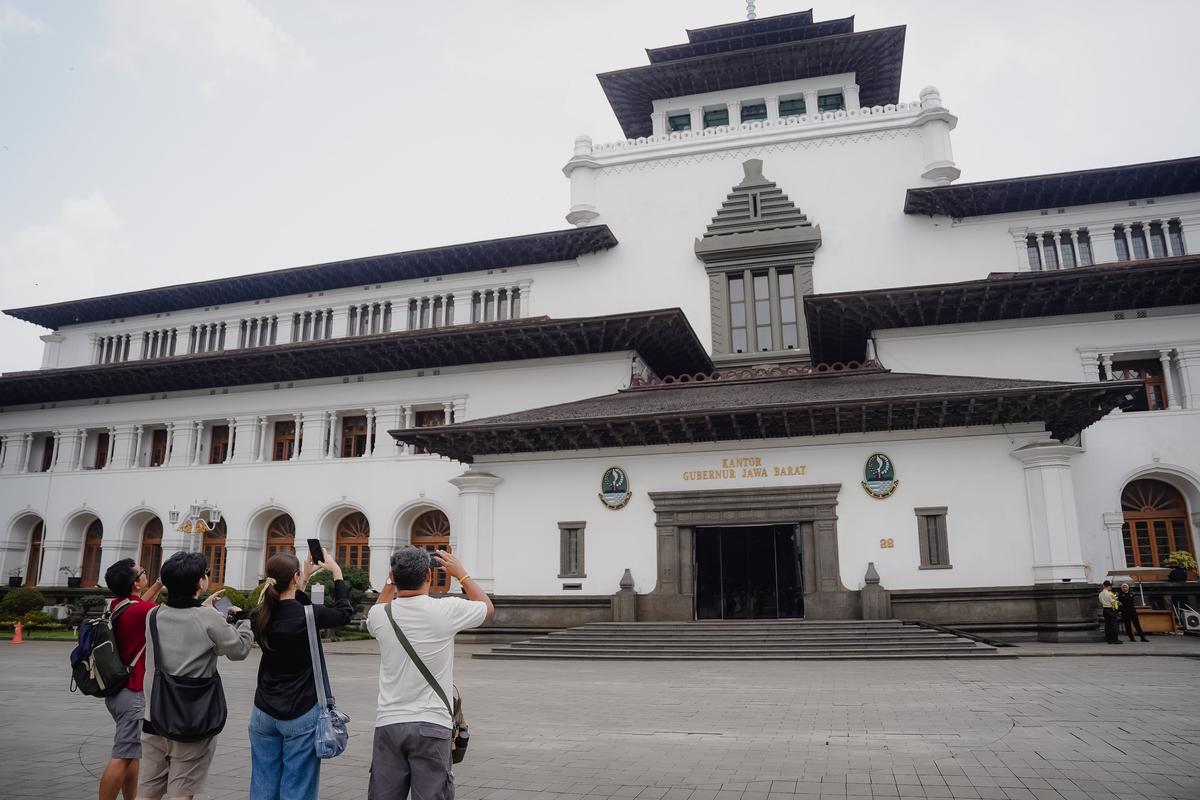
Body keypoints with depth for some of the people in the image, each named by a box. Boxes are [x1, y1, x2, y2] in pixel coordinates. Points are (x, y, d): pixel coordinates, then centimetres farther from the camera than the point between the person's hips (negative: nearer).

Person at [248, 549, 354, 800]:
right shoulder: (308, 615, -17)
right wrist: (336, 572, 10)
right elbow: (344, 612, 3)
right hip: (301, 715, -5)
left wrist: (306, 579, 21)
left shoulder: (259, 617, -3)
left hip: (263, 713, 5)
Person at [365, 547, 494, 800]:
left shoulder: (380, 614, -3)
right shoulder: (447, 610, -11)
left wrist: (391, 582, 21)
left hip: (388, 724, 3)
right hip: (431, 725, -3)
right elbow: (488, 608, 10)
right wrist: (461, 573, 17)